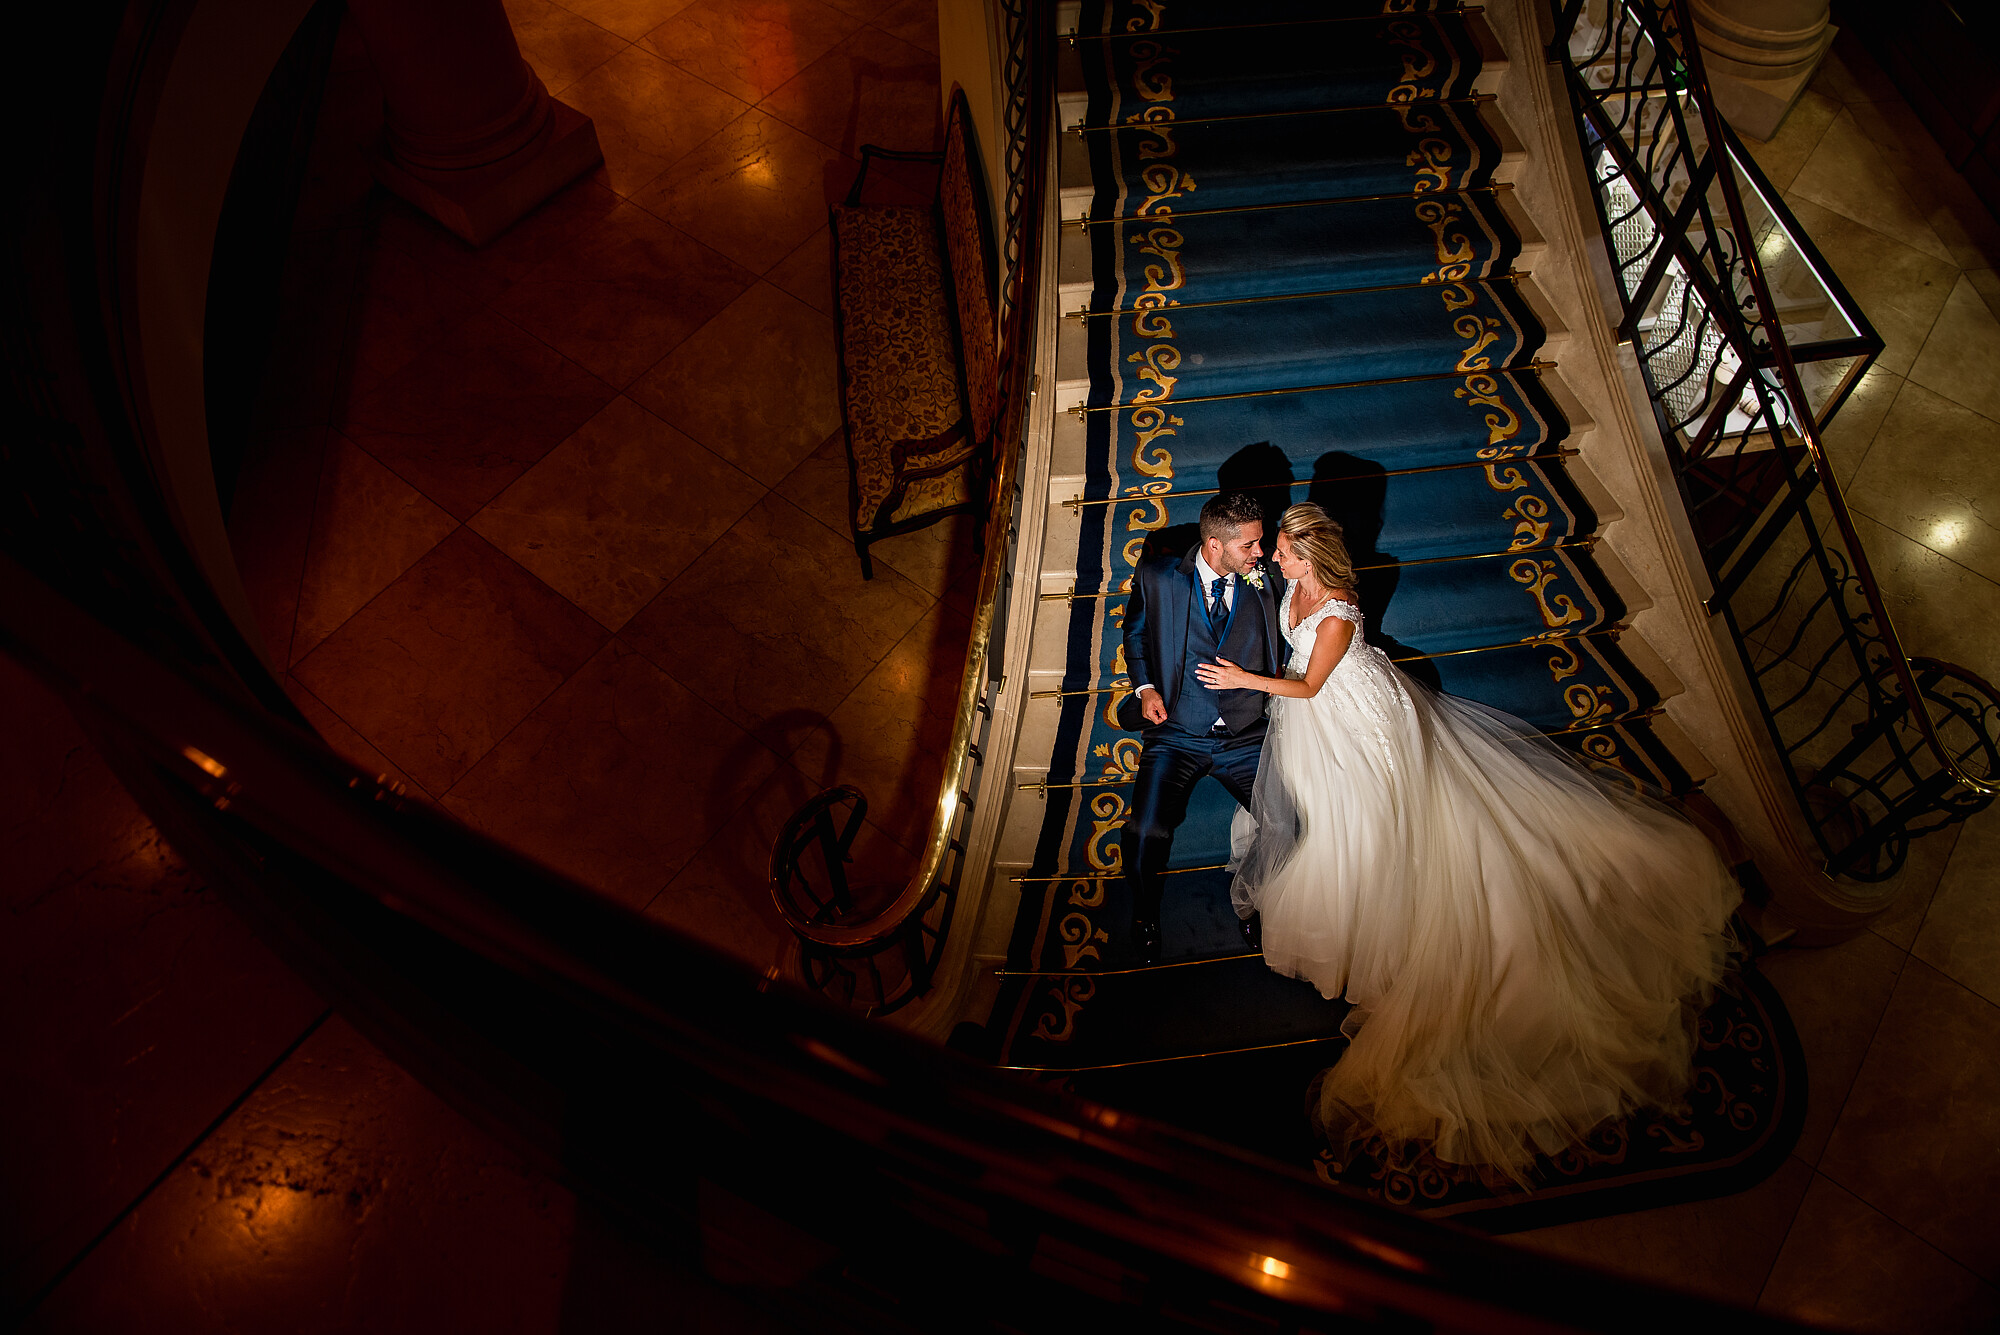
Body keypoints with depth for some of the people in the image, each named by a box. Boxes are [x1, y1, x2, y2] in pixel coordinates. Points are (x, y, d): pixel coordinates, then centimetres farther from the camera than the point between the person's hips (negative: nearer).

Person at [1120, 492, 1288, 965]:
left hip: (1246, 736, 2)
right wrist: (1145, 686, 1)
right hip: (1176, 735, -1)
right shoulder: (1157, 578, -4)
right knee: (1145, 835, -22)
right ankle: (1145, 916, 10)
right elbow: (1136, 631, 13)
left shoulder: (1267, 580, 0)